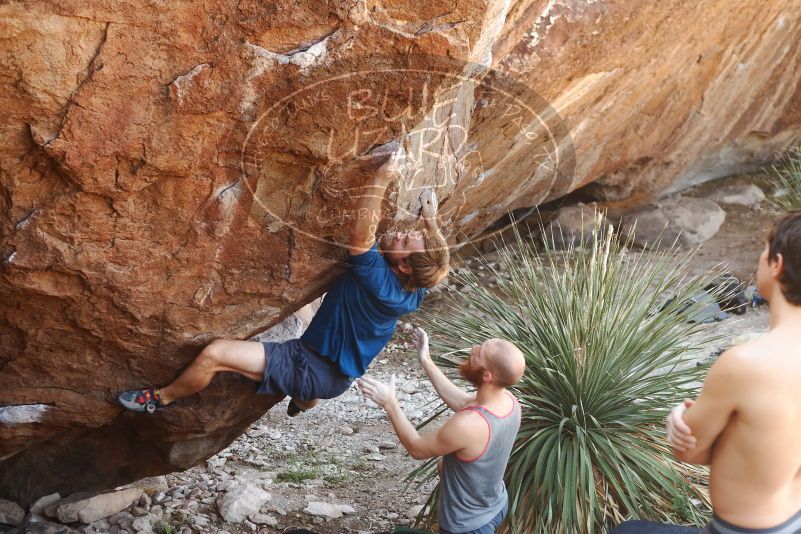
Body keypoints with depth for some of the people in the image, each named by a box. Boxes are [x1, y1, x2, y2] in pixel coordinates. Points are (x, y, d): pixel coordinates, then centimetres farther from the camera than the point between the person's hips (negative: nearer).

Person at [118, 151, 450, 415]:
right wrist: (431, 221, 7)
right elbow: (437, 260, 12)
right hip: (337, 376, 9)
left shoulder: (379, 282, -31)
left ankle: (162, 398, 14)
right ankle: (304, 401, 78)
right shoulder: (412, 293, -9)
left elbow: (360, 236, -39)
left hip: (310, 370, -9)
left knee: (215, 353, -11)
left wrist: (381, 181, -37)